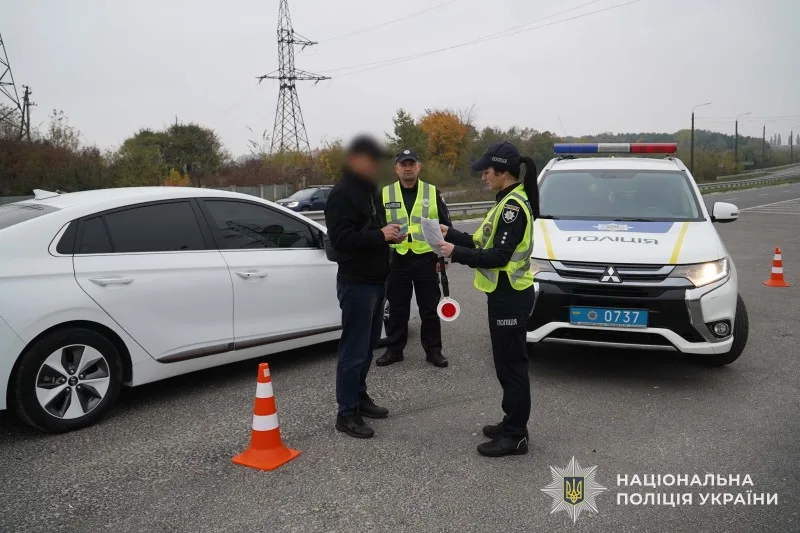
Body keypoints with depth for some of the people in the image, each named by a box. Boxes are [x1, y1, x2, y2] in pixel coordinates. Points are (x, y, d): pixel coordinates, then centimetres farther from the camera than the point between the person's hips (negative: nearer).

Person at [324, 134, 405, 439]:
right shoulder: (342, 194, -14)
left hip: (376, 280, 9)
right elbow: (340, 238, -24)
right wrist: (380, 235, -23)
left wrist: (390, 235, 6)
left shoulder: (369, 190, 16)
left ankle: (359, 397, 29)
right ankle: (346, 413, 4)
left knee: (368, 345, 16)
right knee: (354, 349, -5)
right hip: (356, 283, -9)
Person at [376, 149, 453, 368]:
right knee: (397, 309, 10)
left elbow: (446, 227, 6)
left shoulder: (433, 193, 3)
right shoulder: (384, 194, 3)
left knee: (429, 309, 7)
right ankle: (394, 349, 22)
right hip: (397, 260, 1)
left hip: (426, 260, 0)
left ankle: (433, 350, 19)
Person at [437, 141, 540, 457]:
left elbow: (499, 256, -23)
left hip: (510, 297, -11)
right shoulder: (510, 202, 13)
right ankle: (512, 425, 29)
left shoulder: (513, 206, -18)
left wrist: (456, 253, -21)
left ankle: (515, 436, 8)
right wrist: (452, 235, 9)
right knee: (508, 364, 17)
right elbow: (485, 244, 13)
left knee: (512, 366, -2)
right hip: (506, 294, 11)